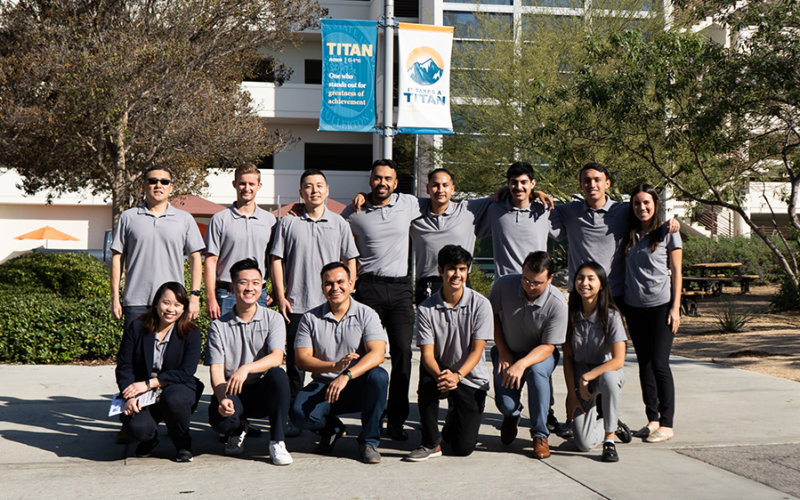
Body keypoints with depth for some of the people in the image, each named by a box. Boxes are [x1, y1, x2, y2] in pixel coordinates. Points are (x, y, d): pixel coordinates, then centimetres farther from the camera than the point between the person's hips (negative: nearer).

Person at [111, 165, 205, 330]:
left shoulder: (185, 219, 11)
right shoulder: (128, 217, 9)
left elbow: (195, 258, 10)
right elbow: (117, 257, 9)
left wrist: (195, 295, 1)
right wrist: (115, 298, 3)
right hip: (136, 303, 0)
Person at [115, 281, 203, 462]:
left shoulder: (191, 333, -5)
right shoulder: (136, 328, 0)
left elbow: (186, 373, -14)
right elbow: (124, 366, -2)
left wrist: (149, 383, -22)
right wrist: (130, 396, -20)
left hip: (177, 389, -1)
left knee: (172, 398, -38)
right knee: (136, 427, -31)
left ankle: (183, 443, -5)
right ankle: (149, 438, 12)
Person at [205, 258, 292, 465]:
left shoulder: (273, 319, 1)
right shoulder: (219, 326, 2)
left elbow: (277, 358, -15)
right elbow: (216, 370, -6)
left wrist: (246, 369, -34)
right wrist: (222, 398, -27)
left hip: (263, 393, 0)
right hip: (232, 393, 0)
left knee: (278, 375, -33)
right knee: (219, 418, -32)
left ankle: (277, 442, -19)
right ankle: (237, 431, 9)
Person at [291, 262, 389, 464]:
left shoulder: (366, 315, -3)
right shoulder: (310, 318, 3)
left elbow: (377, 354, -17)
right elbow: (302, 359, -5)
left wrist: (346, 375, -33)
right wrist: (334, 366, -24)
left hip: (358, 387, -1)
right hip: (323, 385, 1)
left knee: (378, 376, -34)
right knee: (300, 413, -29)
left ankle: (369, 440, -15)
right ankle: (332, 428, 9)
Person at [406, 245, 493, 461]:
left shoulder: (480, 304, -8)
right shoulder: (426, 309, -7)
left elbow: (476, 350, -12)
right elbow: (427, 354, -12)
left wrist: (457, 376, -30)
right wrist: (440, 375, -35)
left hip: (471, 378, 0)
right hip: (440, 372, 0)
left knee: (463, 447, -11)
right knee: (427, 382, -37)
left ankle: (455, 418, 28)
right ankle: (431, 443, -16)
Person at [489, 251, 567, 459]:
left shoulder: (557, 303, -24)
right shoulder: (504, 285, -18)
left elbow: (548, 347, -21)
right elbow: (492, 315, 2)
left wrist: (521, 364, -38)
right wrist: (502, 351, -6)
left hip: (540, 354, -1)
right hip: (507, 351, 1)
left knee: (536, 370, -37)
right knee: (505, 403, -20)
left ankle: (540, 435, -19)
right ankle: (512, 415, 24)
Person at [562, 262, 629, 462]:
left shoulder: (611, 316, -13)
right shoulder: (571, 315, -4)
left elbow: (618, 360, -19)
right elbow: (567, 357, 0)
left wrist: (588, 377, -28)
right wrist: (572, 394, -7)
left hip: (606, 371, -2)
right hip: (578, 377, 2)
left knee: (609, 378, -43)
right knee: (584, 444, -13)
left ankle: (609, 440, -23)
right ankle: (614, 425, 24)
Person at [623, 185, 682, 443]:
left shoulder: (668, 232, 0)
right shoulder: (629, 235, 11)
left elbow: (676, 272, -1)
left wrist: (675, 307, -8)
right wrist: (619, 303, 5)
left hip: (661, 305, -4)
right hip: (634, 306, 5)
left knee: (659, 363, -8)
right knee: (644, 364, 7)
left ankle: (666, 424, -2)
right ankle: (652, 419, 14)